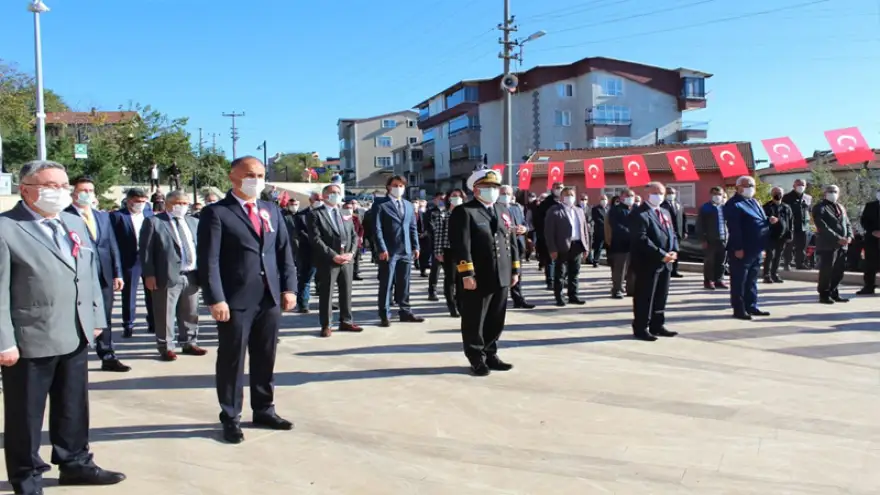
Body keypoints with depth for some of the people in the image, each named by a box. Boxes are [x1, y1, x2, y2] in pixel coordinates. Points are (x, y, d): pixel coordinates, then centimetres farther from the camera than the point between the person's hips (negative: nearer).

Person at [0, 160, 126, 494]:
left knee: (73, 408, 18)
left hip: (75, 336, 7)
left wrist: (96, 317, 12)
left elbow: (90, 274, 16)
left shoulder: (75, 224, 12)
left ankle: (75, 463, 34)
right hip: (29, 340, -6)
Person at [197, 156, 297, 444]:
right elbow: (208, 260, -10)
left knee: (265, 359, 14)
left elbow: (284, 251, 12)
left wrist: (288, 288, 3)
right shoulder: (216, 213, -4)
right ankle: (231, 418, 20)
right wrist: (216, 299, -17)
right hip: (235, 301, -5)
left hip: (270, 298, 5)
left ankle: (264, 410, 29)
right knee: (232, 361, 6)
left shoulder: (272, 211, 14)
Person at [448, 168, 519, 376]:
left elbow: (511, 242, 18)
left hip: (501, 278, 7)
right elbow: (461, 246, -15)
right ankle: (477, 360, 14)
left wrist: (515, 270, 14)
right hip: (477, 279, -7)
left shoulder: (503, 211, 17)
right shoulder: (463, 212, -7)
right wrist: (467, 275, -20)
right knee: (474, 323, 3)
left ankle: (490, 355, 27)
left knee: (496, 322, 14)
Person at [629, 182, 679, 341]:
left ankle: (657, 326, 24)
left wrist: (674, 251, -2)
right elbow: (642, 239, -21)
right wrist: (661, 255, -21)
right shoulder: (640, 214, -11)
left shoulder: (665, 212, 18)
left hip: (665, 262, 9)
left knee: (661, 297, 14)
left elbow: (672, 234, 18)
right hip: (648, 263, -9)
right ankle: (641, 328, 6)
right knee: (645, 297, -2)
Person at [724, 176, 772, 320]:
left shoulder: (753, 202, 18)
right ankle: (739, 309, 3)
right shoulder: (733, 204, -12)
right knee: (739, 280, -2)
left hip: (756, 249, 10)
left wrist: (769, 221, 3)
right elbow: (734, 228, -19)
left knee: (752, 280, 16)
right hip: (742, 250, -9)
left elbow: (760, 221, 26)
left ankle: (751, 306, 24)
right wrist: (738, 248, -24)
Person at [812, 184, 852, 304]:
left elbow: (847, 224, 18)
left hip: (842, 245, 7)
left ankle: (834, 294, 20)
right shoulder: (819, 207, -6)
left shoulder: (841, 207, 19)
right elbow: (823, 227, -15)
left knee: (839, 271, 10)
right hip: (828, 245, -7)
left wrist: (849, 236, -2)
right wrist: (838, 238, -21)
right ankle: (824, 295, 5)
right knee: (826, 271, -4)